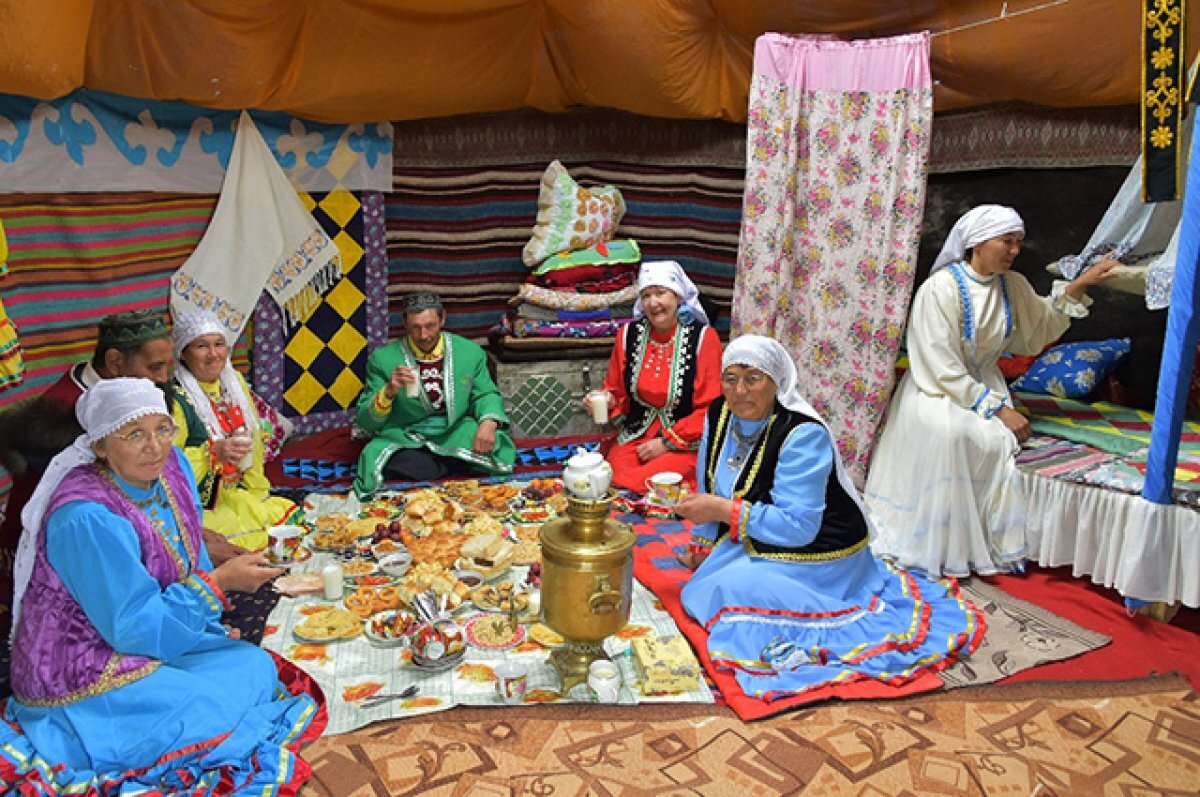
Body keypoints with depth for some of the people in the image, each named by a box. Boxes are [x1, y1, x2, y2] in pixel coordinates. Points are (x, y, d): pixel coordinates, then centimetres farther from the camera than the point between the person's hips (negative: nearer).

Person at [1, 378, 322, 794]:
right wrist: (219, 582, -21)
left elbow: (193, 561, 9)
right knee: (231, 713, -16)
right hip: (85, 679, -8)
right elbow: (138, 628, -23)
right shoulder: (87, 521, -28)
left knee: (261, 667, -6)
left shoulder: (171, 466, -5)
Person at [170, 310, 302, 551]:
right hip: (199, 509, -7)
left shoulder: (235, 382, 9)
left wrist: (256, 492, 13)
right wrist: (213, 453, -28)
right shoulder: (175, 400, -15)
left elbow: (253, 442, 16)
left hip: (237, 495, 8)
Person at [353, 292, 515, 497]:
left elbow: (486, 394, 12)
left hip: (456, 436, 2)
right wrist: (388, 392, -24)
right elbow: (365, 420, -2)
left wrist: (488, 422, -13)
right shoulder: (383, 358, -3)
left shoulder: (470, 352, 2)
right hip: (404, 440, -2)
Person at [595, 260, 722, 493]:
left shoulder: (703, 338, -6)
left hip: (686, 444, -3)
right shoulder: (629, 335, 5)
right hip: (633, 438, 3)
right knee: (611, 481, -23)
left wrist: (667, 442, -10)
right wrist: (608, 401, -7)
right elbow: (618, 393, 17)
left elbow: (710, 408, -7)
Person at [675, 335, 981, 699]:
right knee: (702, 584, -3)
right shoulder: (719, 414, -5)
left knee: (723, 592, -22)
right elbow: (710, 487, 7)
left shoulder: (802, 434, -27)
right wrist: (701, 544, 5)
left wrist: (724, 510, -31)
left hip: (814, 550, -8)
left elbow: (798, 525, -30)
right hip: (750, 540, 9)